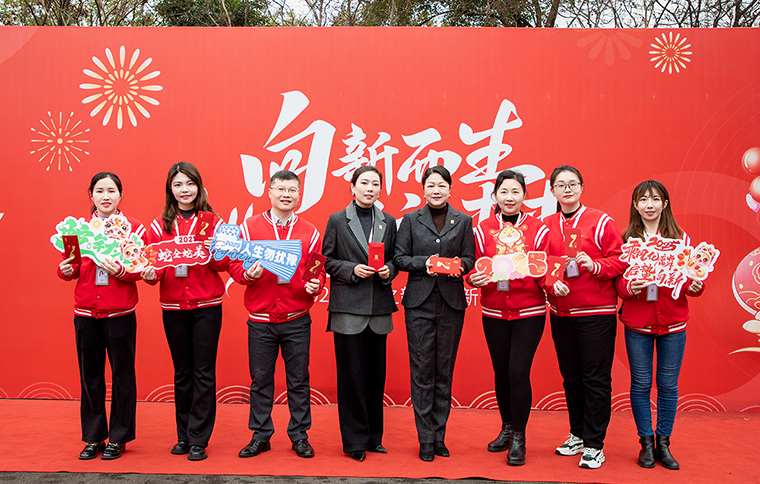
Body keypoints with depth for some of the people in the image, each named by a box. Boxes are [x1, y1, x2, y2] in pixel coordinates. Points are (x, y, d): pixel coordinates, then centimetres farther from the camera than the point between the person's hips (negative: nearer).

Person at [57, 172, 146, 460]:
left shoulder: (133, 228, 0)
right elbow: (72, 268, 12)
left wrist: (120, 270, -21)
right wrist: (65, 270, -10)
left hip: (120, 313, -2)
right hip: (86, 312, 3)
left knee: (122, 376, 4)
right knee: (90, 377, 9)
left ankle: (118, 438, 18)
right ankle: (93, 438, 23)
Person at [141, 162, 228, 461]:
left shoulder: (212, 221, 3)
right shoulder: (159, 225, 7)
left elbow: (225, 262, -2)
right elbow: (154, 263, 4)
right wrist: (150, 275, -18)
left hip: (206, 306, -2)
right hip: (173, 307, 2)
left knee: (203, 372, 0)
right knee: (182, 372, 12)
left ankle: (198, 440, 8)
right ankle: (183, 436, 23)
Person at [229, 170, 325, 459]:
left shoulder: (309, 233, 5)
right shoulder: (249, 227, 3)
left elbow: (318, 271, 8)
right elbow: (234, 264, 3)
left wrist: (315, 285, -12)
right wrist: (247, 274, -17)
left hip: (297, 320, 0)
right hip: (260, 320, 0)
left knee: (298, 379, 7)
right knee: (260, 379, 8)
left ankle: (299, 435, 21)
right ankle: (260, 435, 22)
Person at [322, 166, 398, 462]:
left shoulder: (389, 222, 12)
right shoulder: (337, 220, 4)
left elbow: (395, 258, 16)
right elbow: (327, 260, 3)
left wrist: (388, 270, -5)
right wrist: (352, 269, -12)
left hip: (379, 307, 3)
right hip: (348, 307, -3)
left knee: (376, 374, 8)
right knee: (351, 374, 0)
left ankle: (373, 436, 22)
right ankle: (355, 440, 11)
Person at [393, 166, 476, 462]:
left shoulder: (463, 221, 10)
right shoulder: (411, 220, 8)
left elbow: (470, 259, 8)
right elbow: (399, 258, 3)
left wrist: (458, 265, -14)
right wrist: (424, 262, -14)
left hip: (452, 302, 1)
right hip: (419, 302, -1)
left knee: (444, 371, 6)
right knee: (422, 371, -1)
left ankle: (439, 435, 17)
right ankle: (426, 439, 9)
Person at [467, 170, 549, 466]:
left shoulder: (538, 229, 0)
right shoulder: (484, 230, 5)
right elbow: (476, 268, 7)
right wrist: (475, 278, -15)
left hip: (529, 311, -2)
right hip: (494, 312, 2)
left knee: (518, 372, -7)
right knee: (501, 372, 10)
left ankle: (519, 438, 9)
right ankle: (507, 427, 31)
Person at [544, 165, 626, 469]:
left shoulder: (601, 222, -3)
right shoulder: (546, 226, 9)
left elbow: (619, 260, -5)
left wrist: (595, 266, -21)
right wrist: (552, 284, -8)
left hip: (597, 311, -4)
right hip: (561, 312, 4)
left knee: (596, 378, -1)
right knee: (571, 376, 13)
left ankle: (594, 445, 10)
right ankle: (577, 435, 29)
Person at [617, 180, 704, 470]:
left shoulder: (681, 238, 4)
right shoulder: (626, 239, 1)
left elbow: (693, 278, 8)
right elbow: (617, 281, 2)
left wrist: (695, 286, -14)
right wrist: (629, 287, -19)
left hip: (673, 324, 1)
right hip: (637, 324, -1)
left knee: (668, 384, 7)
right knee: (641, 384, 5)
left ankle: (663, 443, 21)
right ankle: (646, 443, 19)